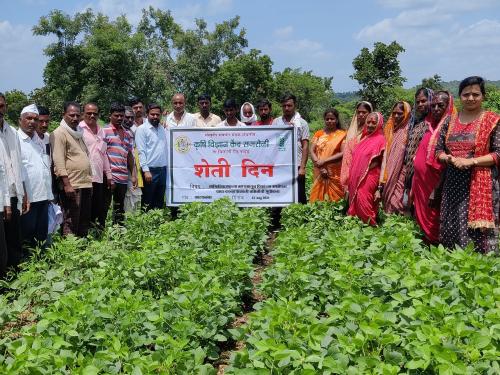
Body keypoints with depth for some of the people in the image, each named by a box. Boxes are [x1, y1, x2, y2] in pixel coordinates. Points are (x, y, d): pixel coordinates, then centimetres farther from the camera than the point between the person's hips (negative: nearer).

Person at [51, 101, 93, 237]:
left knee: (85, 222, 14)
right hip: (72, 185, -8)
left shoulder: (78, 133, 18)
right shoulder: (59, 133, -7)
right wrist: (67, 184, -22)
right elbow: (59, 161, -15)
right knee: (71, 224, -5)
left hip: (86, 184, 8)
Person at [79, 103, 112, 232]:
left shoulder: (101, 130, 17)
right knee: (89, 211, -1)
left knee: (101, 210, 9)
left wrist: (108, 175, 17)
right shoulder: (79, 129, -5)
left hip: (100, 177, 6)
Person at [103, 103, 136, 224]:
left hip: (123, 178, 6)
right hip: (110, 177, -6)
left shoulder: (128, 134, 16)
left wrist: (133, 175, 12)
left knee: (120, 209, 12)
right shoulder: (105, 131, -2)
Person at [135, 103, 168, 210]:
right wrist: (146, 170, -17)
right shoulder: (142, 129, -4)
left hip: (163, 169, 6)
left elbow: (166, 149, 13)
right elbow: (141, 151, -10)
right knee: (147, 202, 1)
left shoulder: (163, 129, 14)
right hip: (150, 169, -6)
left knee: (160, 201, 12)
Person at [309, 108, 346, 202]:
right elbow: (312, 151, 3)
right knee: (318, 200, 1)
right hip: (319, 174, 3)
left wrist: (324, 161, -14)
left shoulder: (342, 134, 3)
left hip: (335, 175, -3)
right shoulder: (318, 134, 12)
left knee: (335, 201, -1)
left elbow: (343, 153, -8)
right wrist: (320, 167, -11)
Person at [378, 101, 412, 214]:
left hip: (401, 176, -6)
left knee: (396, 205, -9)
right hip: (388, 177, 6)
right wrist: (382, 179, 10)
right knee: (388, 204, 7)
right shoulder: (390, 130, 15)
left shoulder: (408, 131, -6)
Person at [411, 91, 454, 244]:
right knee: (422, 217, 13)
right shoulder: (430, 127, 13)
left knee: (434, 223, -1)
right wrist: (414, 188, 13)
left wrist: (436, 191, -19)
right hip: (421, 182, 8)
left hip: (435, 184, -7)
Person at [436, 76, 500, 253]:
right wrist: (449, 159, -10)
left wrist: (471, 161, -17)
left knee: (477, 228, -6)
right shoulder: (450, 121, 11)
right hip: (453, 183, 4)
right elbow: (439, 149, 12)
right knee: (451, 227, 8)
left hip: (481, 184, -4)